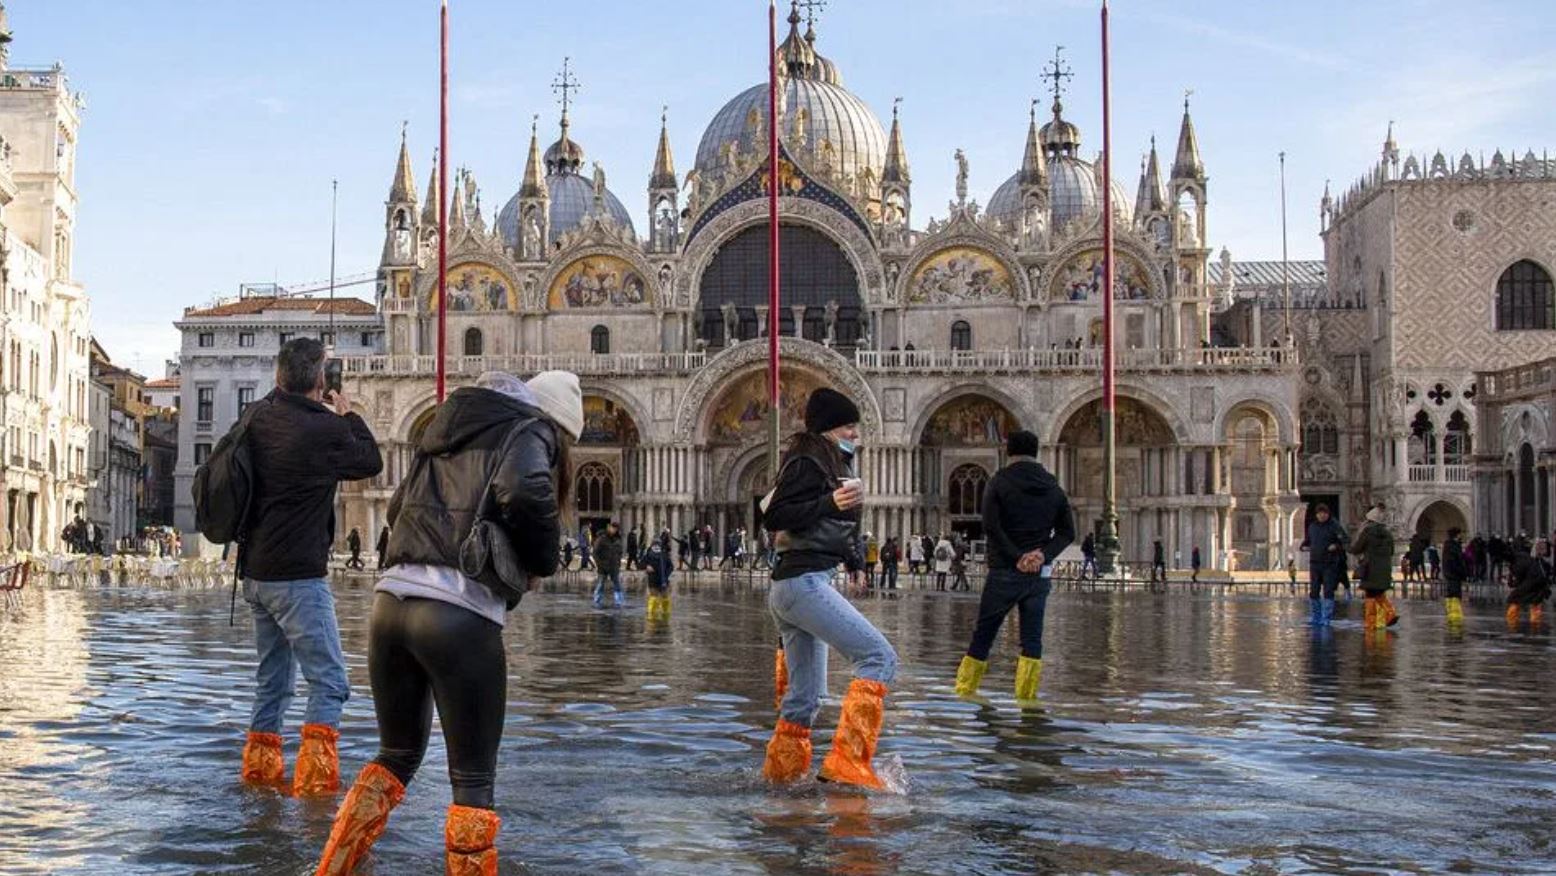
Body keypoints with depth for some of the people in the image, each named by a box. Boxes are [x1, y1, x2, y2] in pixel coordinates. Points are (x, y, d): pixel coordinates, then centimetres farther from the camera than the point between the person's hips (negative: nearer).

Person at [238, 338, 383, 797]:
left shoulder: (258, 418, 3)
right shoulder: (324, 429, -16)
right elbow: (371, 461, 2)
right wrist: (348, 415, 15)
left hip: (255, 570, 8)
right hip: (297, 575, -8)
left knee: (272, 677, 19)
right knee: (329, 678, -5)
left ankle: (259, 762, 24)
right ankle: (314, 770, -15)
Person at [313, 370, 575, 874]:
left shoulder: (450, 429, 25)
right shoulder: (529, 431, 5)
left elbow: (398, 509, 31)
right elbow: (525, 493, -16)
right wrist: (542, 560, -1)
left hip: (391, 601, 7)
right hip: (461, 616, -7)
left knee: (399, 753, 22)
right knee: (473, 778, 4)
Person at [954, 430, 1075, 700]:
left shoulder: (999, 482, -4)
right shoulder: (1053, 488, 9)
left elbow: (991, 527, -15)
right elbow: (1067, 532, 6)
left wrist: (1017, 557, -13)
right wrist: (1044, 554, -6)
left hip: (1005, 571, -3)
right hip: (1041, 574, 3)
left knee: (983, 634, 6)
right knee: (1032, 637, 5)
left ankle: (964, 690, 10)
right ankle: (1026, 695, 0)